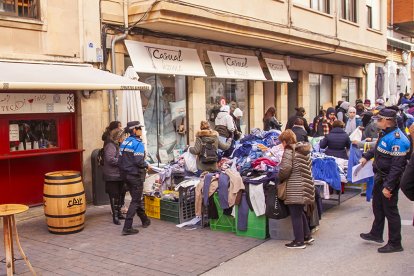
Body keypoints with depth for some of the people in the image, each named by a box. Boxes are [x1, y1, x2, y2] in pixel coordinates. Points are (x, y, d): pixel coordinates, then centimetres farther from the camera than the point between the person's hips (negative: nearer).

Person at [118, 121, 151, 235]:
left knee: (137, 198, 21)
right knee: (135, 201, 1)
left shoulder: (124, 142, 6)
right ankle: (127, 228, -1)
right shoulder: (138, 144, -16)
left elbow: (120, 160, 6)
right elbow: (139, 161, -24)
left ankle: (145, 220, 38)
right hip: (136, 175, -8)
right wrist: (147, 166, -6)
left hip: (125, 174, 8)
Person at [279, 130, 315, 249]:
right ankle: (307, 236, 26)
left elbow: (286, 168, -19)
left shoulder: (289, 150, -10)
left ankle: (299, 241, 6)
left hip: (295, 187, -8)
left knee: (295, 214, 1)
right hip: (305, 184, 8)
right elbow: (308, 166, 15)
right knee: (300, 212, 22)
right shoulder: (305, 150, 14)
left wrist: (280, 178, -3)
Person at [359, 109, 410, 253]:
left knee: (390, 211, 1)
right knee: (378, 207, 22)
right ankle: (376, 234, 40)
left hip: (389, 180, -10)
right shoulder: (385, 133, 5)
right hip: (380, 176, 10)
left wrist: (388, 187, -28)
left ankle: (395, 244, 15)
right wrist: (366, 156, 18)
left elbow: (397, 166, -28)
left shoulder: (397, 140, -26)